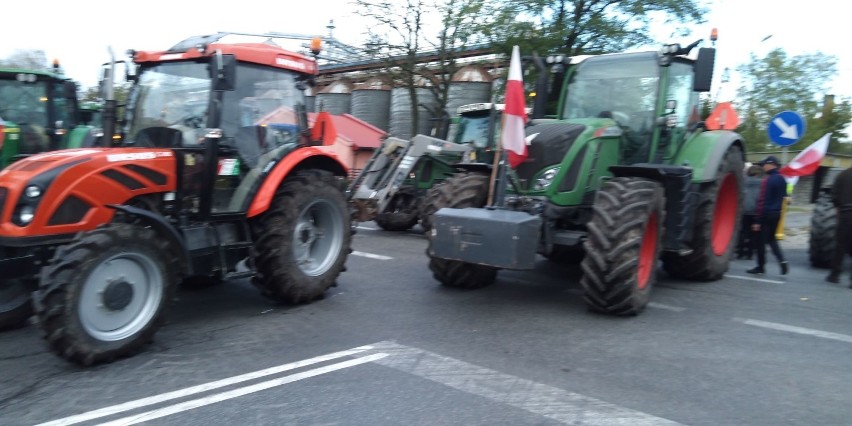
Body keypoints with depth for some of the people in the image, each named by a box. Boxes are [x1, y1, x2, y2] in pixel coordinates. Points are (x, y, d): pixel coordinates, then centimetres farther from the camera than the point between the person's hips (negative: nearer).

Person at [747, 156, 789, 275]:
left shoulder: (767, 180, -17)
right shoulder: (782, 179, 9)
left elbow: (762, 201, -19)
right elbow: (783, 197, 17)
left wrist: (757, 220, -17)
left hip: (766, 214, -8)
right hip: (777, 213, 8)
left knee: (761, 241, 3)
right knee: (771, 239, 19)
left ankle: (761, 266, 11)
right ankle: (782, 261, 3)